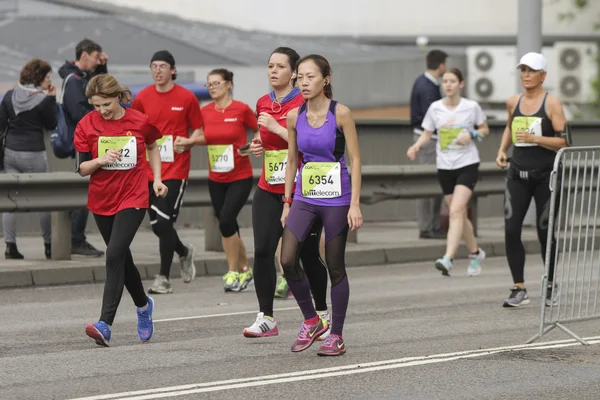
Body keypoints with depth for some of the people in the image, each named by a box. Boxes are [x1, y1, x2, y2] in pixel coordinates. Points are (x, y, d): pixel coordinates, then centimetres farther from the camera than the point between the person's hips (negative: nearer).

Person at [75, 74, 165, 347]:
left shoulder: (140, 122, -6)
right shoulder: (86, 125, -5)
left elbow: (153, 147, 15)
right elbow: (81, 169, -2)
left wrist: (157, 179, 7)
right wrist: (101, 160, -21)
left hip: (133, 199, -3)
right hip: (101, 201, 3)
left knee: (115, 255, -20)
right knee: (122, 258, 16)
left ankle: (105, 324, -25)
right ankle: (143, 305, 43)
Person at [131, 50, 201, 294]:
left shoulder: (187, 98, -3)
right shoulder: (142, 98, 5)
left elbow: (199, 132, 4)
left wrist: (185, 142, -15)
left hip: (176, 169, -4)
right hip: (150, 170, 4)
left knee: (164, 221, -14)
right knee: (156, 225, 7)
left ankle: (164, 278, -6)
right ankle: (184, 253, 36)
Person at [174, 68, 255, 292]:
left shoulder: (241, 109, -10)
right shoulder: (205, 112, 3)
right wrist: (187, 142, 0)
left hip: (240, 177, -5)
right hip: (216, 179, 5)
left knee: (226, 220, -16)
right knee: (228, 225, 7)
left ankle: (233, 273, -3)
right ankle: (245, 270, 24)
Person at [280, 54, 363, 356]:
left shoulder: (341, 113, -8)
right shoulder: (294, 117, 4)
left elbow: (355, 159, -7)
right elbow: (292, 161, 12)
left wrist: (355, 204, -12)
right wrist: (287, 202, 9)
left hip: (336, 200, -4)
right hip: (304, 198, 4)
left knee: (335, 267, 2)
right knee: (288, 260, -10)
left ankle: (336, 336, 14)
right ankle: (311, 320, 11)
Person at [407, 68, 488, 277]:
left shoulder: (471, 107, -3)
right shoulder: (435, 108, 3)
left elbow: (485, 129, 10)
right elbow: (427, 134, 9)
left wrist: (472, 135, -10)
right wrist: (417, 146, -11)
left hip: (468, 165, -4)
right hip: (445, 166, 4)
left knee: (456, 211, -19)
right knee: (460, 214, 11)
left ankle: (448, 259, -28)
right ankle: (475, 253, 33)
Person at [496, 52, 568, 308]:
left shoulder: (552, 104, -6)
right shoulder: (513, 102, 8)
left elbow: (563, 142, -12)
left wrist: (535, 138, -24)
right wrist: (502, 150, 13)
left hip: (545, 174, -4)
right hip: (518, 174, 4)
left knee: (544, 232, 3)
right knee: (511, 229, -9)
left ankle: (551, 286, 22)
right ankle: (519, 289, -4)